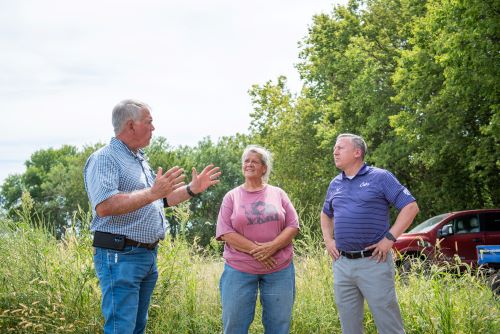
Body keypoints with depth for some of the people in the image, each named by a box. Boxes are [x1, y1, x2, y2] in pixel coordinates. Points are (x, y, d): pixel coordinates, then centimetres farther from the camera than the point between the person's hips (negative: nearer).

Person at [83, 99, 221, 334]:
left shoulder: (140, 160, 17)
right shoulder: (104, 159, -13)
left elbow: (158, 200, 27)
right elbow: (104, 207, -27)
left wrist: (192, 190, 18)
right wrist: (152, 192, -31)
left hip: (149, 255, 10)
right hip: (120, 256, -10)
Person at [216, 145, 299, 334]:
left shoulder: (278, 194, 9)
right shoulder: (232, 196, 5)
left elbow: (293, 226, 3)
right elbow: (225, 232, -4)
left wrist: (272, 247, -15)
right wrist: (254, 250, -16)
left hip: (279, 269, 1)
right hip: (239, 270, -1)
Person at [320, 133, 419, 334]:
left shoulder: (380, 177, -4)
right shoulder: (335, 184, 14)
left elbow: (411, 207, -8)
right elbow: (326, 214, 31)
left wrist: (389, 238, -13)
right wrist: (328, 240, 14)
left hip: (373, 262, -6)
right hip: (341, 264, 6)